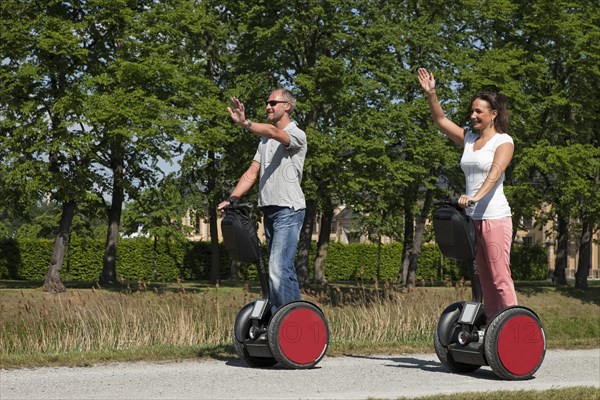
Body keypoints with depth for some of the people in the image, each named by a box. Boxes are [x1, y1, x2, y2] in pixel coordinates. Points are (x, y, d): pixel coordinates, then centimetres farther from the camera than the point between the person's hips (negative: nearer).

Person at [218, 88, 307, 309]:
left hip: (289, 210, -9)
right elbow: (252, 173, 15)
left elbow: (273, 132, -28)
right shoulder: (265, 140, 21)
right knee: (281, 269, 11)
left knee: (279, 268, -19)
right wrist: (231, 199, 2)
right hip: (269, 210, 9)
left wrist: (245, 123, -44)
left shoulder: (297, 135, -5)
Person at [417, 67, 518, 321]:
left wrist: (476, 196, -36)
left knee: (500, 278, -10)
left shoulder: (503, 141, -4)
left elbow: (495, 172, -21)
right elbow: (440, 120, 14)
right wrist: (430, 94, -1)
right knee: (485, 279, 8)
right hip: (473, 218, 7)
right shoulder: (468, 139, 15)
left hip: (495, 217, -7)